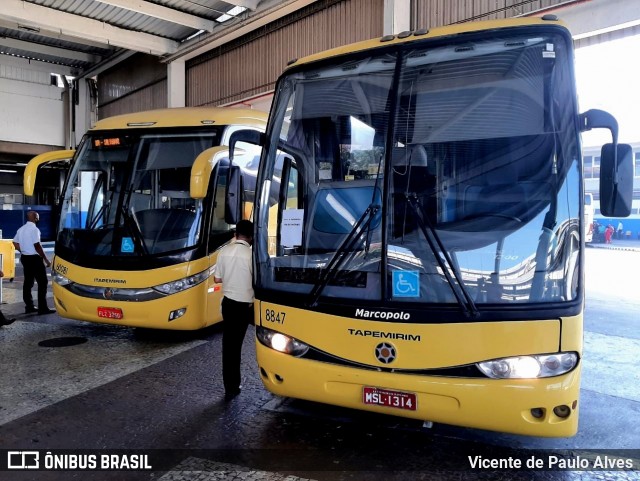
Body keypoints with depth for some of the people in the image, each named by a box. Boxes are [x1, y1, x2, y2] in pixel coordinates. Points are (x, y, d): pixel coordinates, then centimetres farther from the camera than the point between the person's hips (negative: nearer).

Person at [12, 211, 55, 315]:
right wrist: (46, 259, -15)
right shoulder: (34, 229, -16)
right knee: (42, 282, -5)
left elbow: (15, 243, 15)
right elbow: (37, 246, -20)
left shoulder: (21, 229, 11)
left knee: (28, 282, 12)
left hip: (25, 258, 9)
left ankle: (29, 306, 17)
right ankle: (42, 308, -6)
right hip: (35, 258, -9)